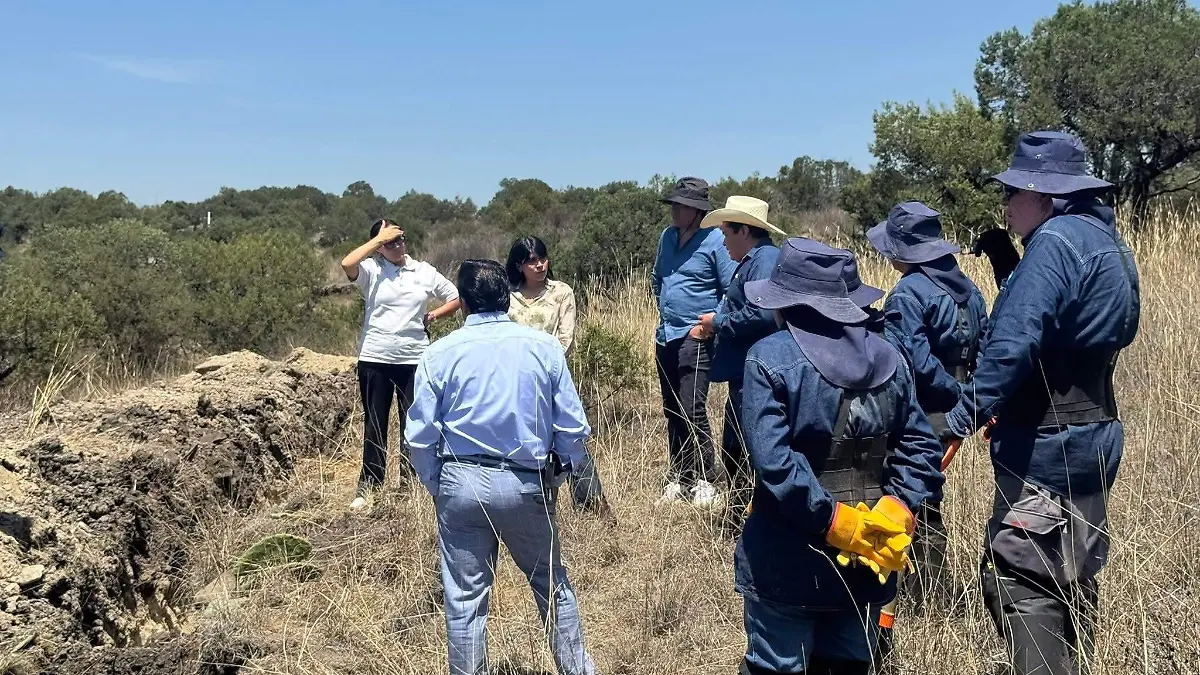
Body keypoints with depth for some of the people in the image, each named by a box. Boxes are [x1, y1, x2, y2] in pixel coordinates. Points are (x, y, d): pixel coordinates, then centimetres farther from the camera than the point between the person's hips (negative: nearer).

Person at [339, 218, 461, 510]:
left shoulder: (424, 271, 4)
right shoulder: (371, 270, -2)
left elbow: (456, 298, 13)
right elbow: (346, 264, -24)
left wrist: (431, 317, -1)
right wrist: (378, 239, -16)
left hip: (414, 359, 1)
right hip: (374, 359, -1)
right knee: (374, 423, 8)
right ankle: (368, 484, 18)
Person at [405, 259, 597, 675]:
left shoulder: (440, 353, -3)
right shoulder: (545, 347, -2)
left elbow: (420, 437, -3)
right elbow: (574, 428, -1)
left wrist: (437, 487, 12)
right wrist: (559, 474, 14)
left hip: (461, 484, 0)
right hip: (526, 485, 1)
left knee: (465, 598, 10)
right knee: (552, 585, 18)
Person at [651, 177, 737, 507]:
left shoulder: (715, 241, -11)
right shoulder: (667, 237, 11)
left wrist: (711, 324, -15)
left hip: (696, 338, -8)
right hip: (666, 336, 8)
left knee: (692, 412, -11)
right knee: (672, 412, 12)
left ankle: (703, 482, -1)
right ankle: (677, 479, 21)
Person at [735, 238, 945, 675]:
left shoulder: (770, 358, -12)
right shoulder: (888, 357, 5)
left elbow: (773, 460, -22)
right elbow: (921, 446, 1)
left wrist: (831, 521, -18)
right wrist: (897, 513, -5)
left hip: (789, 561, -5)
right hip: (867, 559, 5)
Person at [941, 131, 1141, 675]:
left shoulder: (1055, 241, -18)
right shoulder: (1106, 240, 13)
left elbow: (1012, 344, -28)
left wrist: (963, 417, -27)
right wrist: (1008, 264, 13)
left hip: (1045, 446, -11)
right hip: (1093, 436, 11)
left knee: (1018, 579, -5)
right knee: (1071, 574, 21)